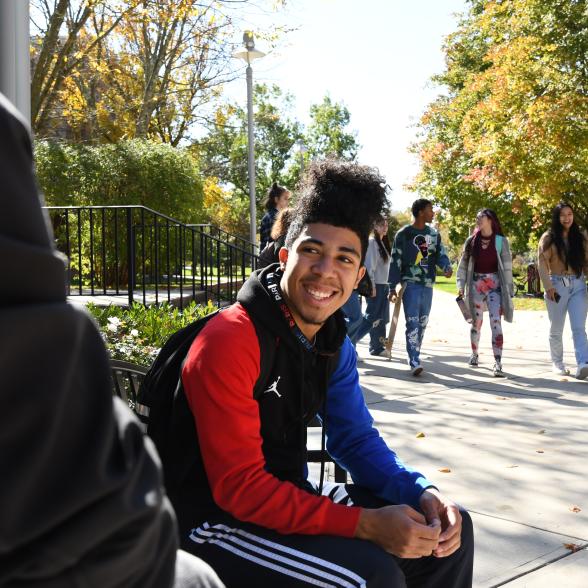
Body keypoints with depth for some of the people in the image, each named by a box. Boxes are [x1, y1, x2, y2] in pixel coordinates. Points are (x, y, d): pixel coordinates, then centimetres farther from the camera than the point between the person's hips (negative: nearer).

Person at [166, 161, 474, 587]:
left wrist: (422, 493, -12)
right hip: (216, 516, -8)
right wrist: (366, 524, -30)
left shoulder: (334, 342, 1)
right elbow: (238, 487, -27)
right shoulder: (229, 341, -25)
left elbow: (356, 439, 7)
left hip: (288, 497, 8)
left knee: (448, 529, 6)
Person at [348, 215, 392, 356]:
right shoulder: (372, 241, -9)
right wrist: (371, 285, -20)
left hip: (384, 285, 9)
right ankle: (346, 341, -6)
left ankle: (377, 347, 14)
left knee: (381, 318, 8)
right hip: (375, 285, -9)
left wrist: (389, 286, 15)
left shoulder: (383, 243, 17)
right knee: (371, 317, -10)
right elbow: (369, 265, -15)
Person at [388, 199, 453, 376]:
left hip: (428, 285, 5)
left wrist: (447, 267, -16)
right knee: (413, 323, -12)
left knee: (422, 324, 12)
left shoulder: (434, 234, 11)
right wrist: (392, 287, -7)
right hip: (410, 284, -5)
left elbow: (440, 254, 8)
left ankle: (415, 356, 25)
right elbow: (395, 262, -4)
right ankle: (414, 362, -14)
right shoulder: (404, 234, -4)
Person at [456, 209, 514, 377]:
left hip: (494, 284, -3)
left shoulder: (501, 241, -2)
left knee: (495, 322, -13)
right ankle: (474, 353, 34)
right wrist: (461, 285, 1)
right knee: (476, 322, 12)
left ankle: (498, 363, -16)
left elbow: (507, 267, -2)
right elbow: (463, 264, 8)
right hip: (476, 284, 3)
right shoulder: (471, 241, 5)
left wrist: (508, 290, -4)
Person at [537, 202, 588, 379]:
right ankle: (558, 363, 22)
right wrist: (548, 287, -14)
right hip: (557, 285, -1)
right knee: (556, 329, 8)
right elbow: (542, 263, -5)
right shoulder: (549, 238, 1)